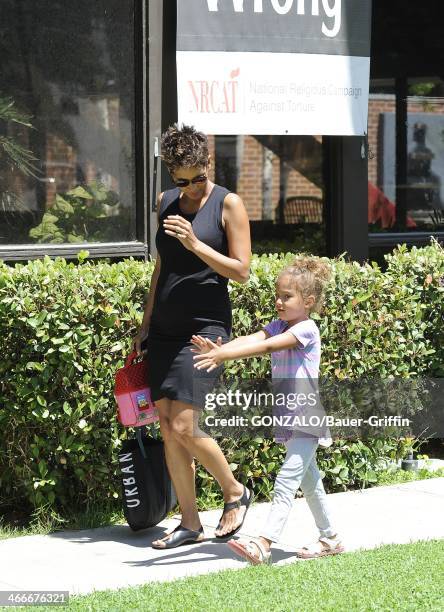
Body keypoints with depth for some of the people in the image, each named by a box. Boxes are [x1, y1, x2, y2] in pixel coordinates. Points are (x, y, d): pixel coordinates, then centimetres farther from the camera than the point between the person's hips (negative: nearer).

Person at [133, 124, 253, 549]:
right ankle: (189, 523, 11)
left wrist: (196, 245, -19)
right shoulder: (166, 203, 12)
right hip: (164, 327, 6)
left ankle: (235, 493, 10)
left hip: (204, 326, -6)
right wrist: (145, 324, 18)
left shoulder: (228, 204, -5)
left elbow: (241, 270, -8)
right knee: (167, 429, 3)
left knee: (183, 427, -13)